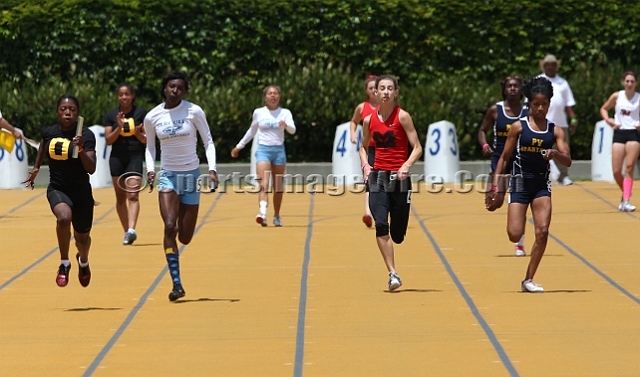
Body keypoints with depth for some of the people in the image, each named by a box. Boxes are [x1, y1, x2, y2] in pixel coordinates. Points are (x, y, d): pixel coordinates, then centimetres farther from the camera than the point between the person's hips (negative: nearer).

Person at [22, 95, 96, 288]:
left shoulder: (86, 135, -15)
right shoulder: (48, 132, -5)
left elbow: (91, 169, -22)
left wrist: (81, 149, -36)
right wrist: (36, 167, 25)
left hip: (81, 192, 0)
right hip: (57, 190, 0)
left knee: (82, 237, 17)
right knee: (64, 217, -34)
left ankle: (83, 262, 56)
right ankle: (64, 264, -14)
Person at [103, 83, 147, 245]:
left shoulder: (141, 113, 2)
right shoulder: (111, 115, 6)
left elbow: (146, 140, 5)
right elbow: (108, 140, 2)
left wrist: (138, 133, -17)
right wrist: (119, 127, -14)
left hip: (135, 158, -3)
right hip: (117, 158, 3)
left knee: (133, 195, -17)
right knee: (120, 198, 6)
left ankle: (131, 230, -30)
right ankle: (127, 231, 15)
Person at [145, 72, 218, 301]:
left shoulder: (194, 112, -8)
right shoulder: (152, 117, -2)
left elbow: (208, 141, -1)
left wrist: (212, 169, -13)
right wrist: (150, 169, -4)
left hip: (191, 175, 0)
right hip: (167, 175, 0)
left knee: (184, 238, 3)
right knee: (169, 226, -21)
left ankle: (182, 228, 44)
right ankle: (176, 284, -17)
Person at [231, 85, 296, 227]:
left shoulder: (285, 113, 2)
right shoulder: (258, 113, 5)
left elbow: (293, 130, -13)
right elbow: (252, 131, 20)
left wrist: (286, 125, -35)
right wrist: (239, 146, 24)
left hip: (279, 150, 1)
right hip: (263, 150, -1)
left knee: (278, 187, 8)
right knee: (263, 185, -18)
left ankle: (276, 216, 22)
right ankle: (262, 213, -34)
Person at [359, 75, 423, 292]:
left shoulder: (402, 117, -4)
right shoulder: (369, 120, 7)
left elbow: (417, 148, -5)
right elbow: (364, 147, 22)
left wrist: (406, 166, -22)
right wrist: (365, 165, 3)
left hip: (399, 178, -2)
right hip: (378, 177, 2)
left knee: (397, 236, 2)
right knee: (380, 225, -19)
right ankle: (393, 274, -15)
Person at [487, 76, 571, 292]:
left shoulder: (555, 130, 2)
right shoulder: (519, 127, -2)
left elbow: (567, 161, -3)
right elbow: (504, 158, 1)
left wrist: (555, 153, -25)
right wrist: (496, 187, -4)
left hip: (542, 184, 2)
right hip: (520, 182, -2)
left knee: (542, 231, -10)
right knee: (514, 235, -10)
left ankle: (528, 280, 1)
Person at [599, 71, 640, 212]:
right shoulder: (616, 96, 4)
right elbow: (603, 109, 18)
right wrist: (607, 120, -1)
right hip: (619, 133, 2)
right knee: (616, 171, -2)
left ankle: (626, 201, -13)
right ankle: (626, 193, 24)